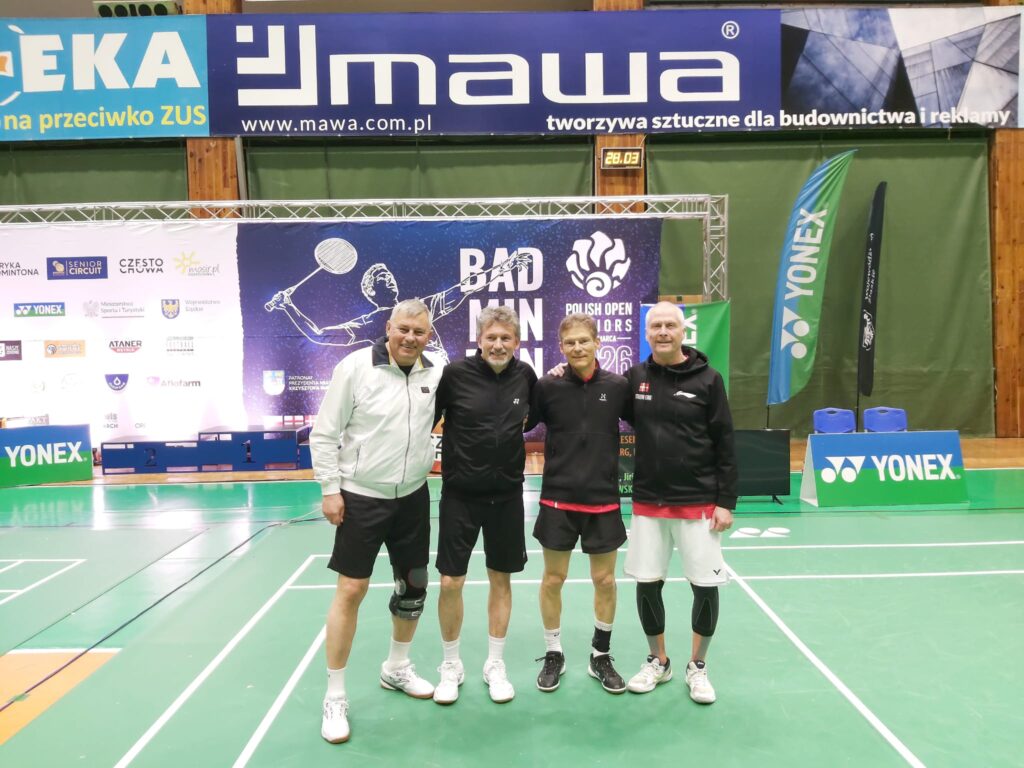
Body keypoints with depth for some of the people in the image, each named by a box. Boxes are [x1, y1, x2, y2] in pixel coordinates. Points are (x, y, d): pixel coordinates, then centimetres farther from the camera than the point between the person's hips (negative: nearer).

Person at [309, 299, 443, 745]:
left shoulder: (434, 374, -1)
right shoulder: (355, 367, -13)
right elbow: (324, 433, -9)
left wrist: (427, 461, 7)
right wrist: (330, 489, -11)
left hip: (412, 497, 5)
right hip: (360, 497, -5)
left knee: (414, 585, 13)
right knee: (350, 592, -1)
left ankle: (396, 669, 37)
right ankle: (335, 696, 16)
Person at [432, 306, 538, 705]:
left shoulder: (525, 375, -3)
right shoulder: (455, 373, -13)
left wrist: (520, 424, 0)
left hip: (506, 495, 3)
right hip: (460, 494, -2)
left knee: (501, 580, 12)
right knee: (450, 582, 3)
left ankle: (495, 665, 30)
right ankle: (451, 666, 26)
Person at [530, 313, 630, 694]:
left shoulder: (618, 386, -5)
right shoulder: (547, 386, -7)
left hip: (603, 500, 1)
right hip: (558, 499, -1)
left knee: (605, 580, 11)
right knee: (552, 579, 9)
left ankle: (600, 656, 31)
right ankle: (553, 654, 29)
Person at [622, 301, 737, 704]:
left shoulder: (707, 379, -5)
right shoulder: (635, 377, 2)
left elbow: (725, 445, -4)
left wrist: (726, 501, -6)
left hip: (699, 503, -2)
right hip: (648, 502, 2)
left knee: (705, 586, 4)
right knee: (647, 584, 8)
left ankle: (697, 667, 26)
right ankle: (658, 662, 30)